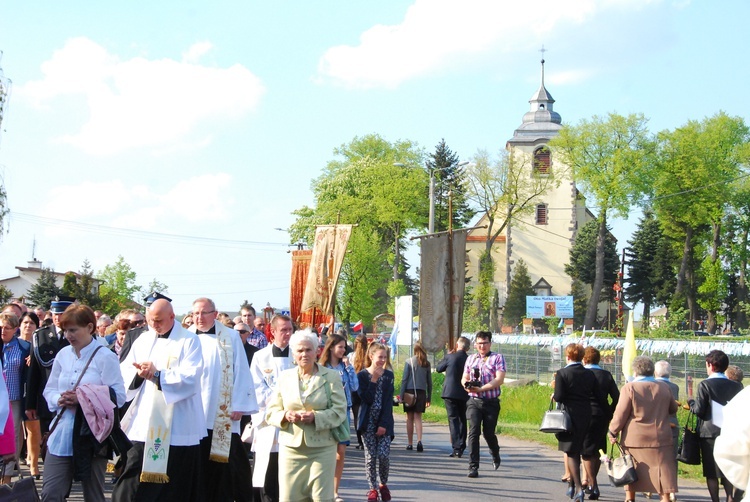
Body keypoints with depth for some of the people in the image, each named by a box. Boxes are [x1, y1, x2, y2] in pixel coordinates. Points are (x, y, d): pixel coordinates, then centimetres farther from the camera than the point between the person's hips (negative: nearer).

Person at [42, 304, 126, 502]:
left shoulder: (105, 357, -7)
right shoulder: (63, 355, 9)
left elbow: (118, 396, -12)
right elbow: (49, 391, 12)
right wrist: (59, 399, -10)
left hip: (92, 435, -4)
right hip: (62, 435, 4)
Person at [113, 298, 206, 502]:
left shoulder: (189, 341, -1)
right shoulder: (143, 340, 13)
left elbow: (191, 377, -13)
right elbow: (124, 371, 8)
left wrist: (157, 374, -17)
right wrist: (138, 373, -14)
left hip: (176, 429, -4)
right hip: (143, 426, 4)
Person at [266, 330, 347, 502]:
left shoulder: (331, 377, 5)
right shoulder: (285, 377, 13)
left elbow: (339, 411, -2)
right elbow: (271, 412, 12)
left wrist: (315, 417, -17)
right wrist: (285, 416, -10)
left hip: (322, 449, -2)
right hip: (291, 448, 2)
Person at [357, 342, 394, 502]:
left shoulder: (388, 375, 4)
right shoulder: (362, 375, 0)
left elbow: (388, 401, -2)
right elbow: (366, 398, -12)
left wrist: (384, 424, -10)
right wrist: (373, 380, -15)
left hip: (384, 422, 1)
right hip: (368, 422, -1)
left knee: (384, 454, -8)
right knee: (370, 456, 0)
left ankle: (383, 484, 14)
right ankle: (373, 488, 12)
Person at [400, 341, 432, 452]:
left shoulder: (409, 361, -3)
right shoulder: (426, 363, 5)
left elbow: (404, 379, -5)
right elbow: (429, 382, 9)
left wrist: (401, 395, -2)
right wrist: (429, 397, 16)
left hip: (410, 391, -2)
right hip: (422, 392, 2)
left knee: (410, 418, 6)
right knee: (418, 417, 3)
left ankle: (410, 444, 10)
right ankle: (419, 441, -16)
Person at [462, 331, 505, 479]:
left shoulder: (497, 358, 1)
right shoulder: (470, 358, 15)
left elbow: (499, 380, -9)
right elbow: (464, 378, 19)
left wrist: (481, 388, -19)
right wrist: (466, 384, -7)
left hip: (491, 402, -2)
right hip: (474, 401, 2)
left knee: (488, 433, 5)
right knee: (474, 431, -11)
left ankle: (495, 454, 38)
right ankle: (473, 466, -10)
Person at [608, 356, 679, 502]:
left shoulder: (630, 388, -8)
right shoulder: (664, 388, 5)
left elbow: (620, 415, -9)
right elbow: (673, 408, 20)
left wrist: (612, 432, 4)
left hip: (634, 439, -2)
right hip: (660, 439, 2)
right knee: (663, 474, 0)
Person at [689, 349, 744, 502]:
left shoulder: (705, 385, -10)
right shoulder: (736, 386, 3)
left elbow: (699, 410, -12)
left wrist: (691, 403, 7)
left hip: (710, 433, -4)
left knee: (711, 473, 4)